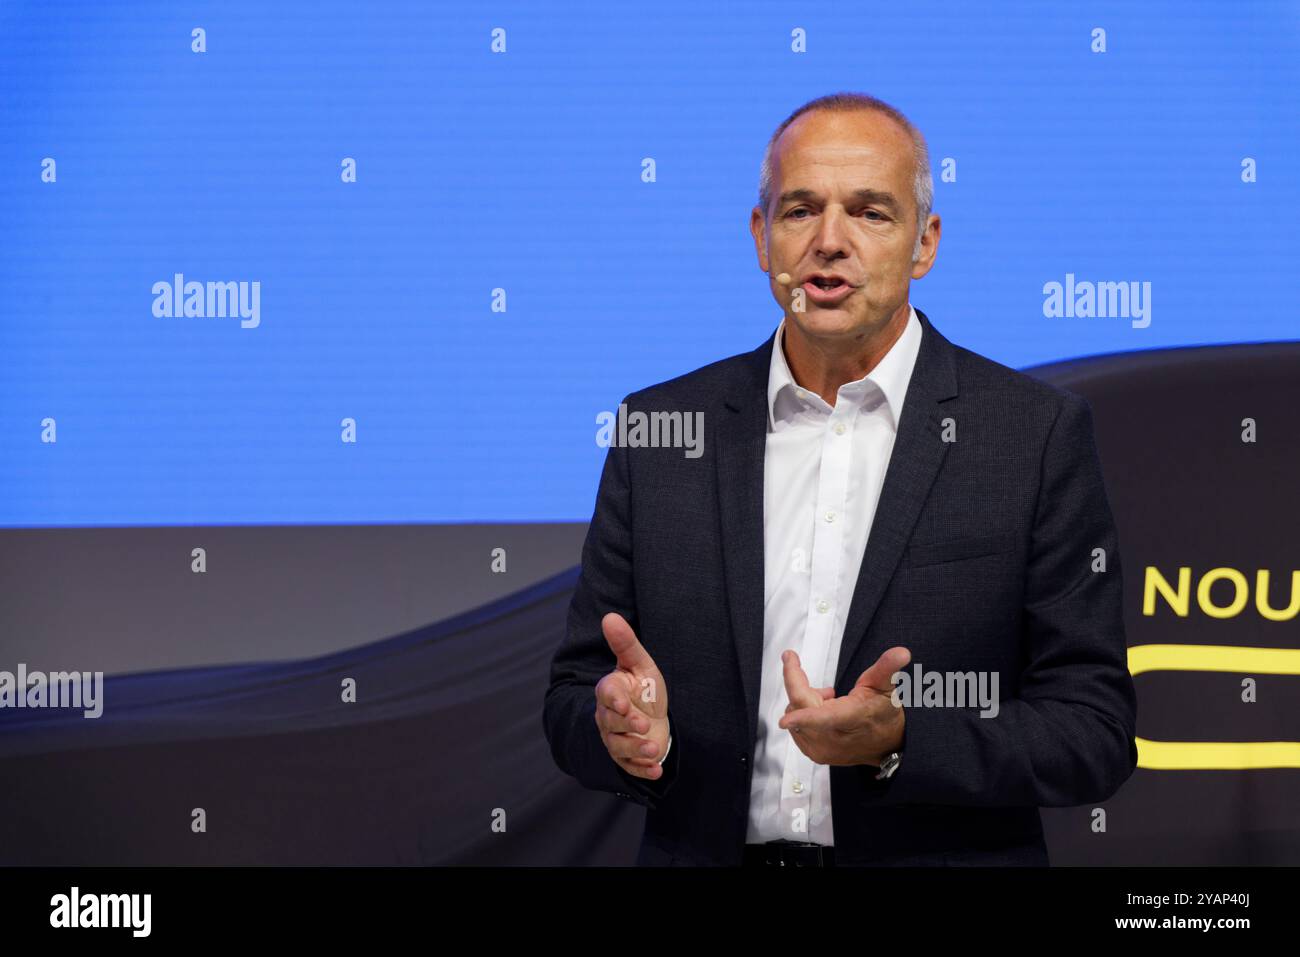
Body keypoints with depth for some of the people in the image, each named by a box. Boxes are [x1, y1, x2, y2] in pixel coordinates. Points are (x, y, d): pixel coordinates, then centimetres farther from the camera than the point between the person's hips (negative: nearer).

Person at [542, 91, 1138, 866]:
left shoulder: (1039, 433, -8)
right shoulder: (660, 428, 0)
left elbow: (1096, 729, -10)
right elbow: (575, 694, 3)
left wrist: (899, 743, -24)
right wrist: (622, 726, -19)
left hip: (943, 856, -2)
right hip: (707, 850, 2)